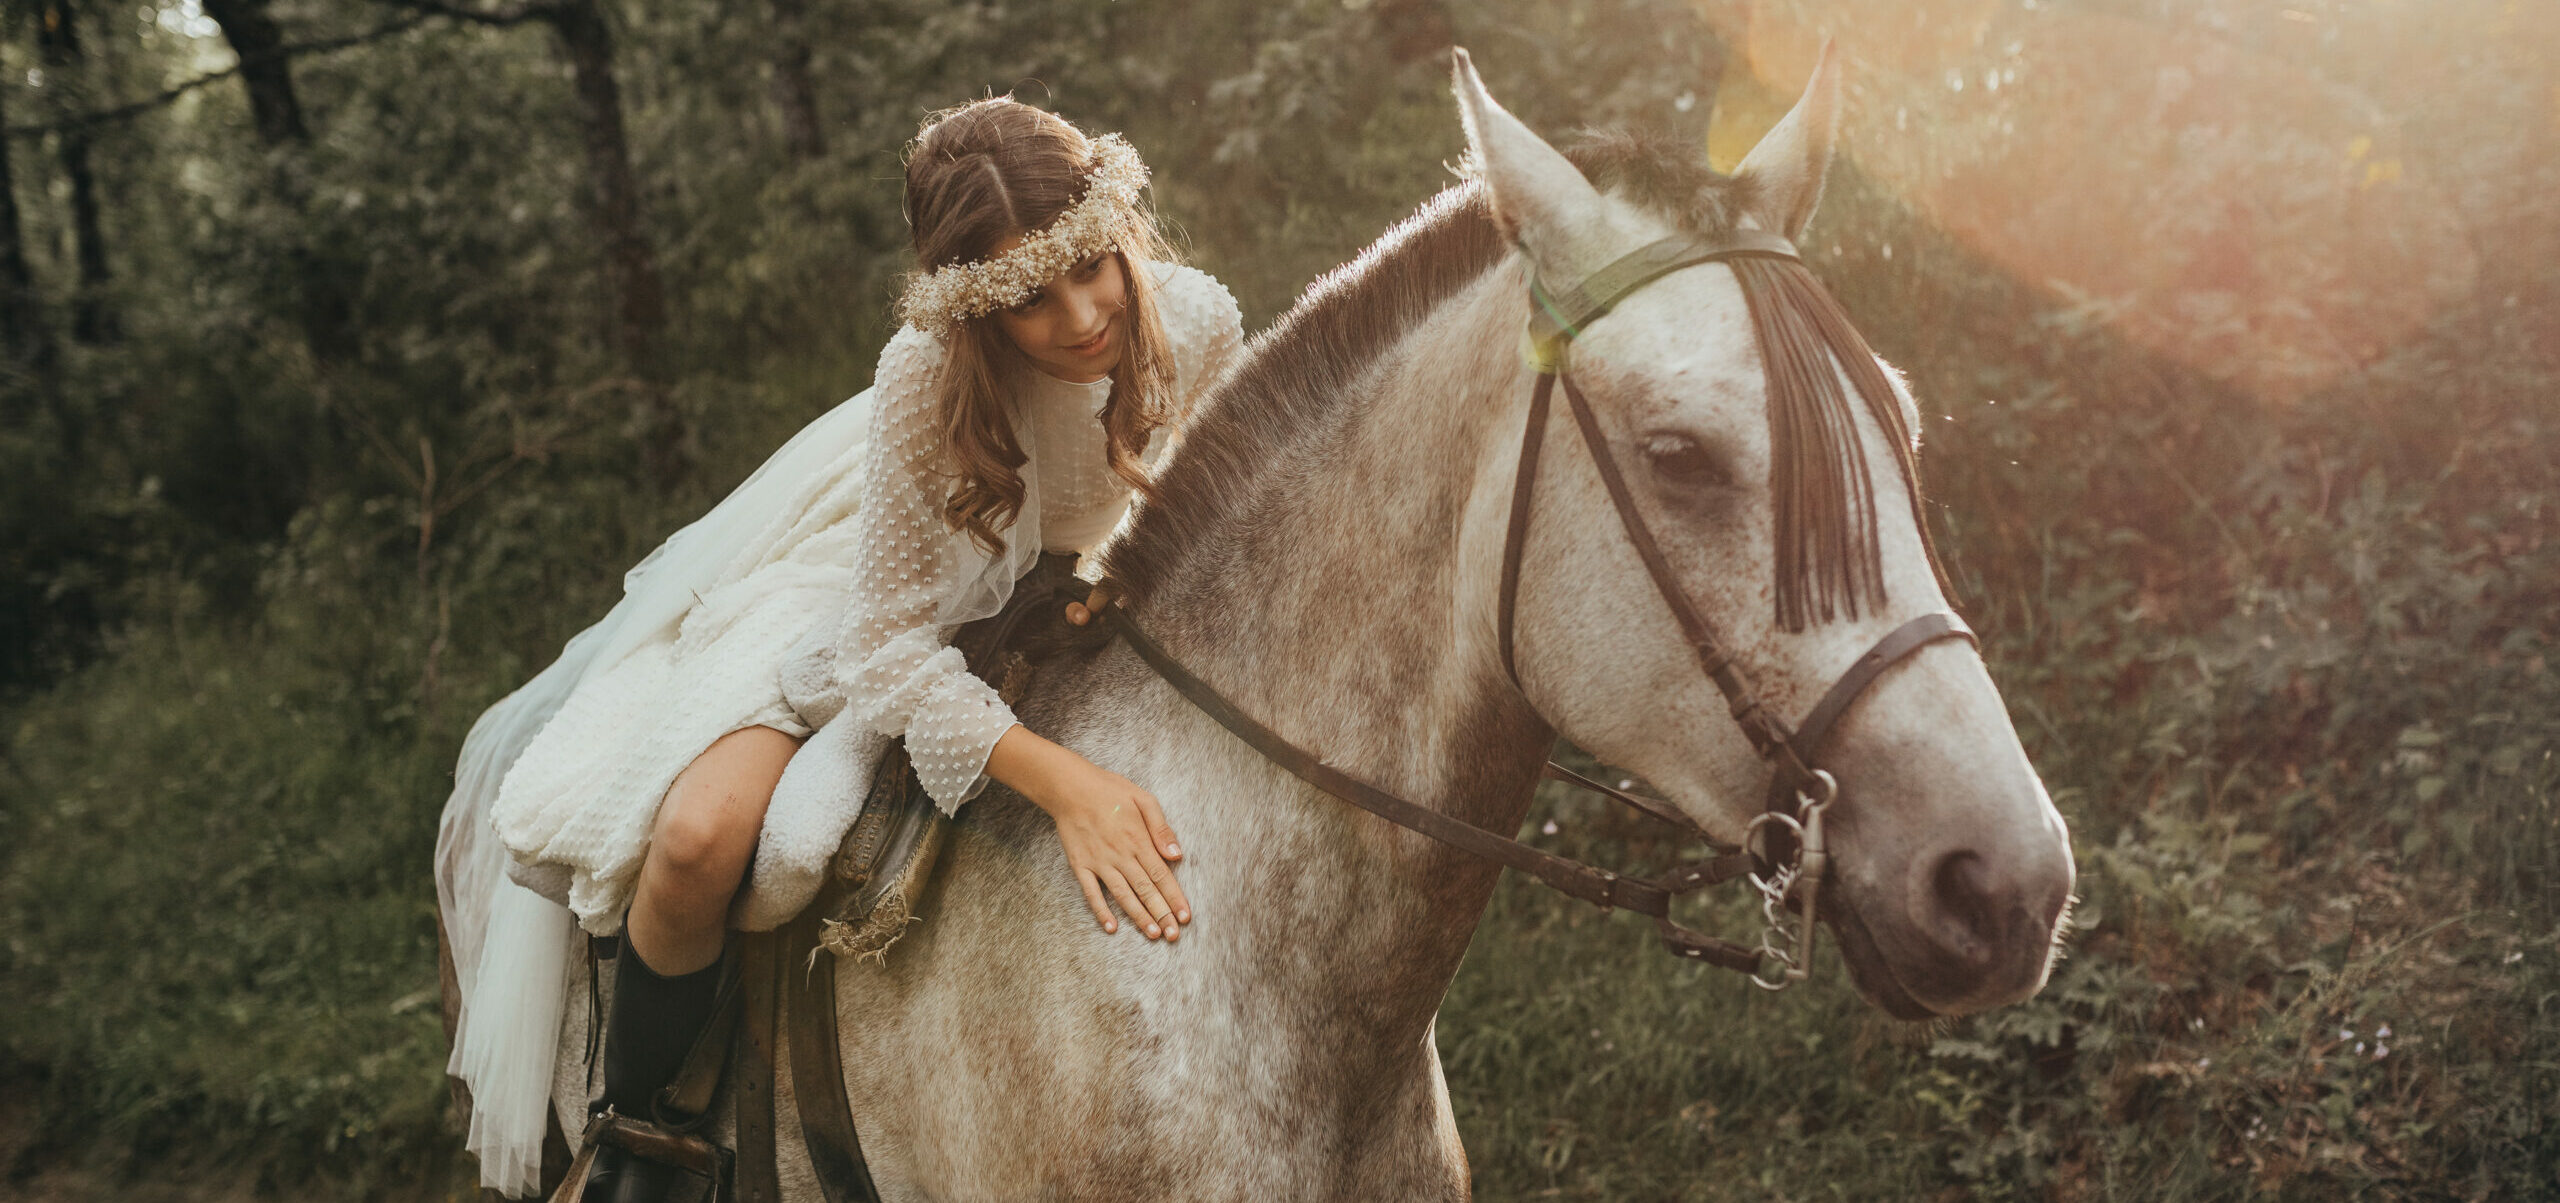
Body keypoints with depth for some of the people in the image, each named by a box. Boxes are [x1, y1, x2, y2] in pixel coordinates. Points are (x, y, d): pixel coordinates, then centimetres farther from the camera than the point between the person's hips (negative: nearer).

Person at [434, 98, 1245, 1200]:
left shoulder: (1198, 324, -27)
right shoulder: (928, 374, -37)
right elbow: (888, 638, -33)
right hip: (875, 587, -4)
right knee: (699, 837, -26)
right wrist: (1054, 778, -44)